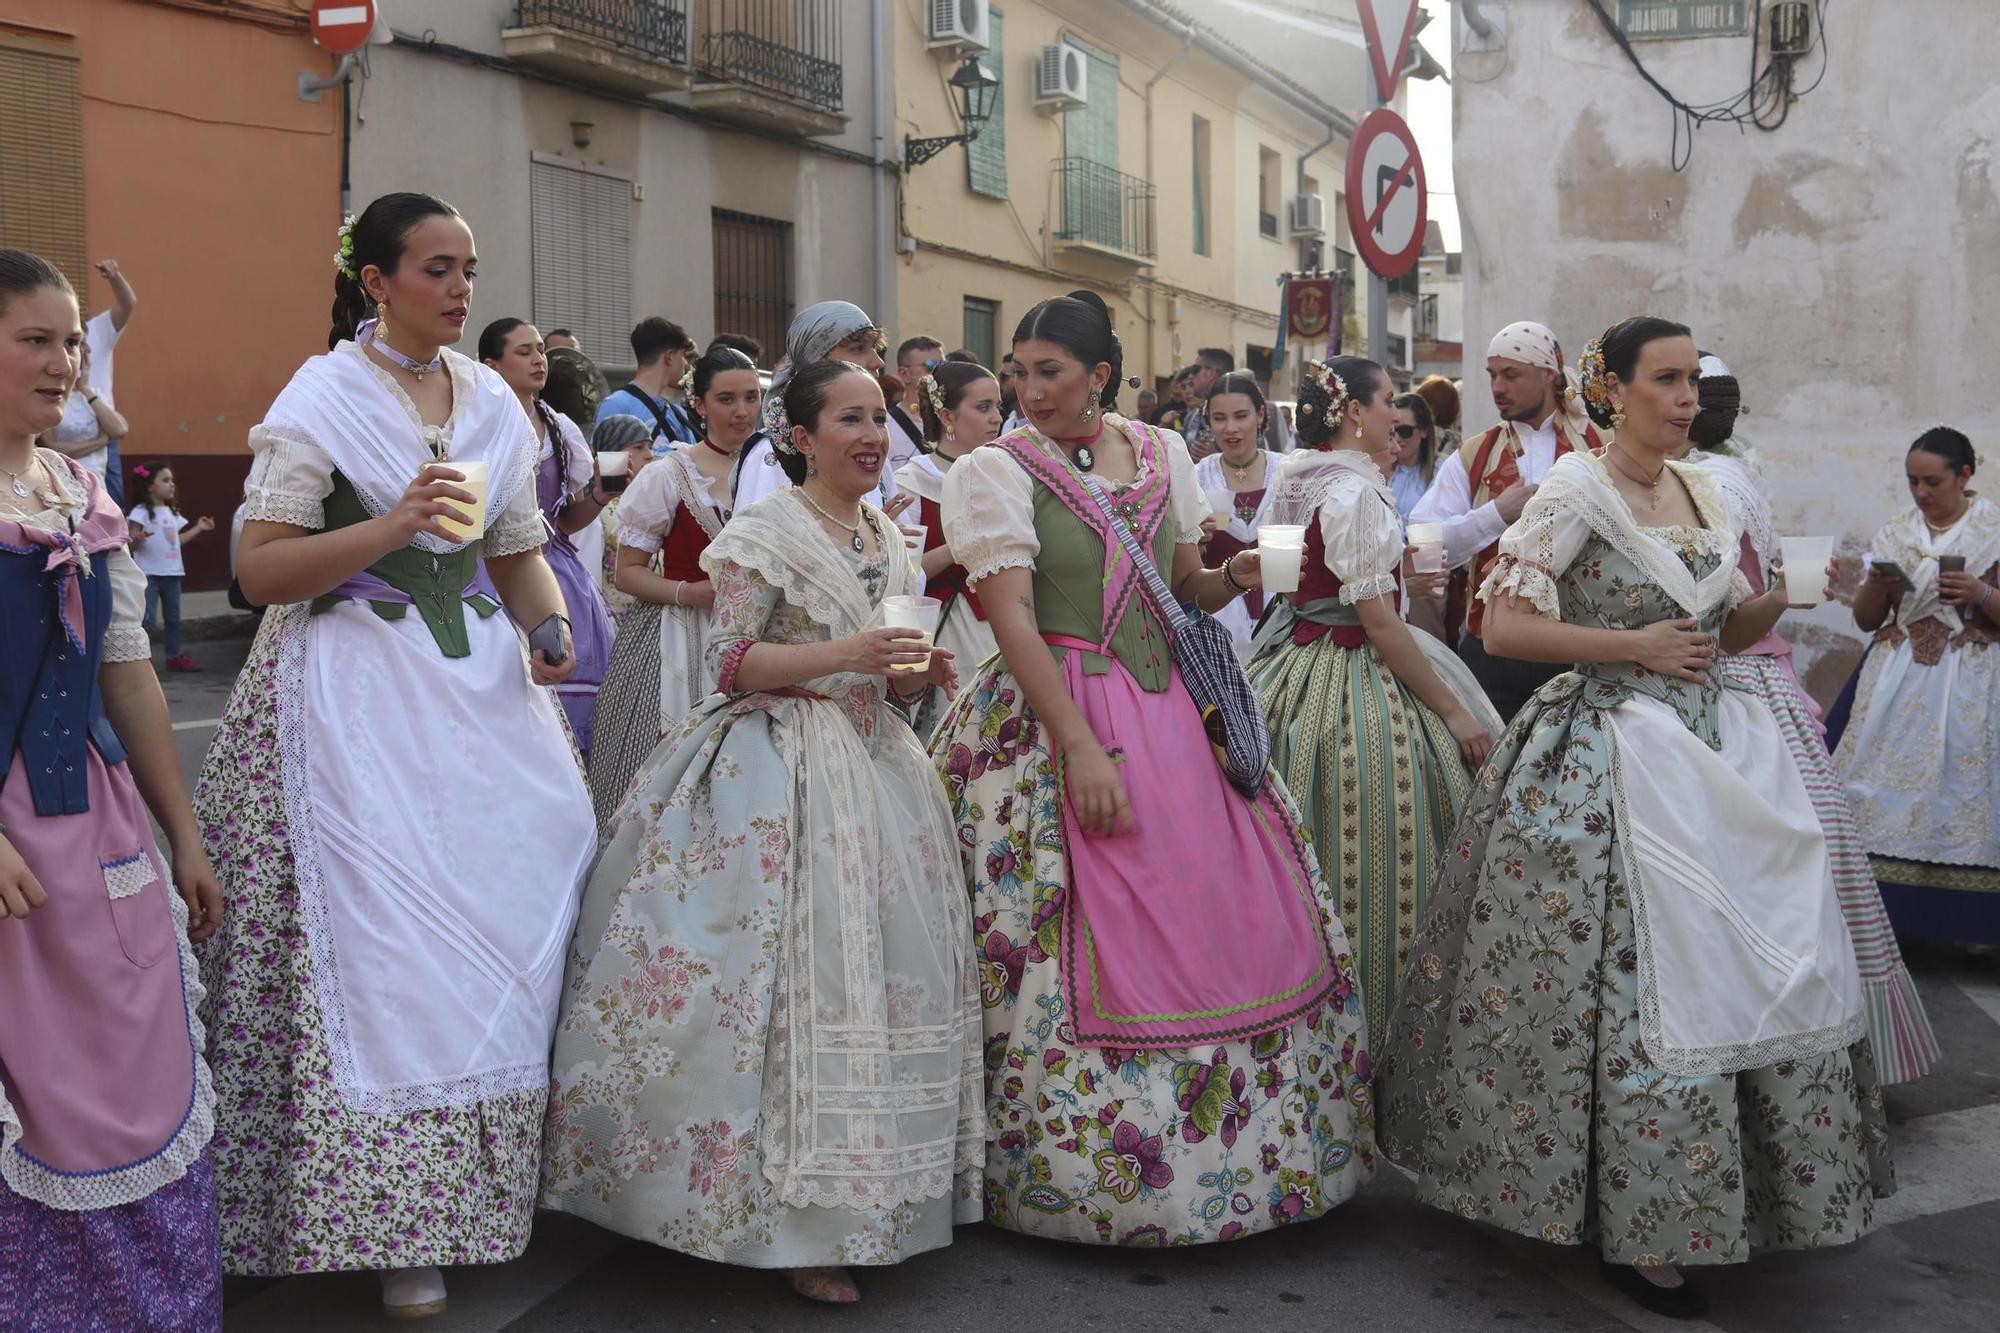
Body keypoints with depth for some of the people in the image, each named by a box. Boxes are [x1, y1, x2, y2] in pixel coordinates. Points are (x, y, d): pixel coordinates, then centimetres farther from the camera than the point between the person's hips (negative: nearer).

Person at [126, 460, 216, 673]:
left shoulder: (171, 512, 13)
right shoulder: (141, 512, -11)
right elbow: (131, 544, -14)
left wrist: (198, 529, 18)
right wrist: (138, 539, -36)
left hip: (171, 572, 8)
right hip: (149, 574, -8)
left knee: (173, 617, 15)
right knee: (146, 619, -10)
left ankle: (174, 656, 26)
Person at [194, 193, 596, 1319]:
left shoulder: (494, 399, 11)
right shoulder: (323, 399, -5)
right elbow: (261, 569, -9)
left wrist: (550, 626, -3)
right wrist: (393, 525, -21)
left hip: (484, 682, 6)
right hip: (356, 693, -5)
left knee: (531, 873, 0)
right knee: (386, 937, -7)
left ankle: (494, 1177, 16)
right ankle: (398, 1228, 3)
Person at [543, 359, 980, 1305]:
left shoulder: (889, 542, 16)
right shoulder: (765, 534, -5)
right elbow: (732, 663, -10)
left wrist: (917, 676, 1)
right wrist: (843, 654, -20)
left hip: (872, 769, 7)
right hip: (776, 777, -7)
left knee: (883, 971, 4)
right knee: (789, 977, -11)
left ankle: (848, 1204, 16)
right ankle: (791, 1221, -2)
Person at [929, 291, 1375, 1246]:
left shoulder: (1161, 455, 10)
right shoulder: (997, 469, -5)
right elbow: (1011, 617, -14)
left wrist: (1236, 578, -7)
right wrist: (1082, 749, -22)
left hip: (1174, 710, 5)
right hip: (1053, 711, -5)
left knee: (1239, 913, 5)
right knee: (1090, 944, -5)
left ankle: (1259, 1147, 23)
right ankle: (1086, 1167, 12)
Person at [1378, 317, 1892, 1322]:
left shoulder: (1703, 490, 13)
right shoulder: (1576, 491, -8)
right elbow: (1501, 624, -14)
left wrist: (1782, 595, -1)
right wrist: (1637, 646, -15)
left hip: (1715, 748, 7)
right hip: (1611, 759, -7)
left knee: (1764, 969, 7)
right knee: (1637, 990, -6)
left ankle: (1692, 1213, 22)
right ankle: (1636, 1234, 7)